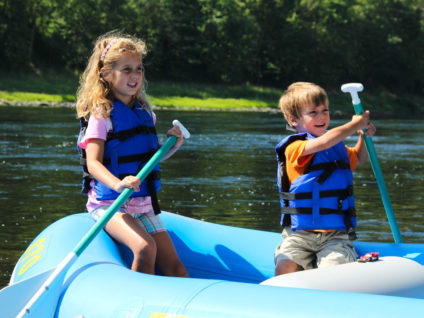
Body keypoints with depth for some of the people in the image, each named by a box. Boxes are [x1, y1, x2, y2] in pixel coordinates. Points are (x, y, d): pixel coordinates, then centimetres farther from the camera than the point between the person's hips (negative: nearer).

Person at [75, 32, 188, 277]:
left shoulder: (144, 112, 11)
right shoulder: (101, 114, -10)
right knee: (145, 248, -30)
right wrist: (118, 184, -40)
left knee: (174, 267, -3)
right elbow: (93, 163, -21)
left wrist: (173, 145, 4)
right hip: (109, 204, -7)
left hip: (144, 205, 7)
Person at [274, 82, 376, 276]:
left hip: (336, 235, 4)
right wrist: (355, 124, -14)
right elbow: (323, 143, -26)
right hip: (299, 234, -3)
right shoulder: (294, 148, -8)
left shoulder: (338, 146, 15)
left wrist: (363, 136, 15)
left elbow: (359, 159, 36)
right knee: (284, 269, -26)